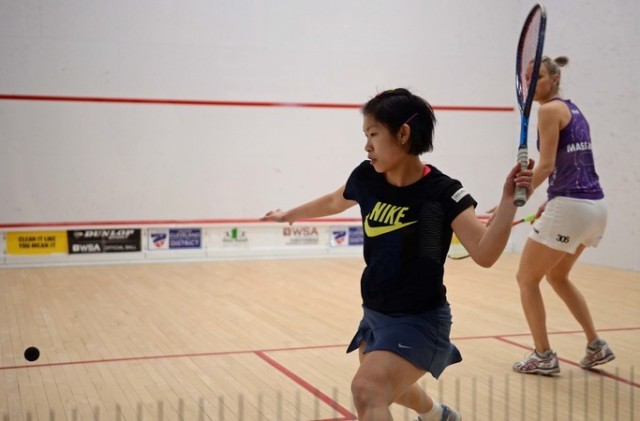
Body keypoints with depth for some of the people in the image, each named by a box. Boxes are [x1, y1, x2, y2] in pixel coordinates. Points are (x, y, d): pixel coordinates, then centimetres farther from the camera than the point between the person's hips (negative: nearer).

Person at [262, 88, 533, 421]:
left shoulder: (443, 192, -21)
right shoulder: (366, 178, -6)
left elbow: (484, 254, -30)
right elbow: (333, 202, 16)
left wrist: (509, 199, -41)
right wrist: (288, 215, 30)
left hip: (420, 319, -7)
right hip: (375, 314, 7)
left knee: (367, 390, -29)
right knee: (387, 387, 32)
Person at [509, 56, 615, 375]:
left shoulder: (550, 110, -9)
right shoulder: (573, 110, 17)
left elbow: (546, 166, -16)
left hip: (569, 207, -9)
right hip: (595, 205, 9)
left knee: (526, 278, 6)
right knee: (557, 277, 26)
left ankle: (543, 357, 8)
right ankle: (596, 346, 24)